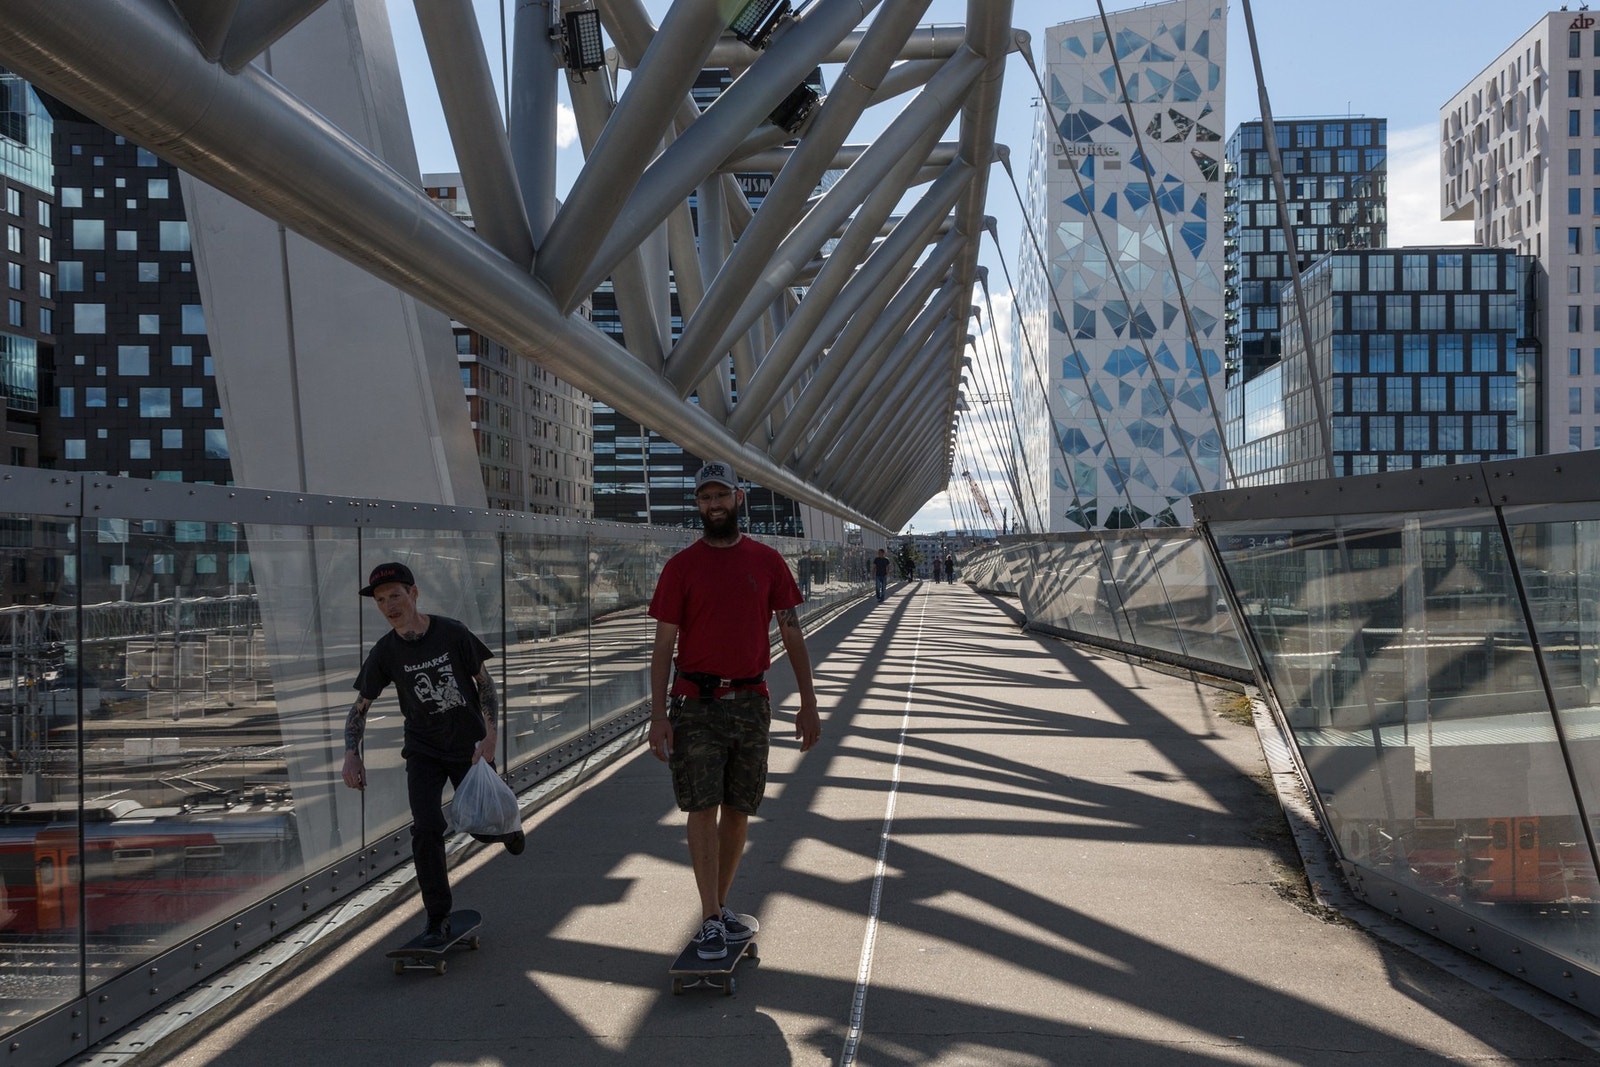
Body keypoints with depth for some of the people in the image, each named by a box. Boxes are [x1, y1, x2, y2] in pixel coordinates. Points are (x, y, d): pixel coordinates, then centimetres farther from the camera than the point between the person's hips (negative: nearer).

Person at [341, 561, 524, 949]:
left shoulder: (452, 634, -15)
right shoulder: (385, 652, -10)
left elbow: (484, 682, -5)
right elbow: (359, 708, -1)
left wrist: (490, 733, -16)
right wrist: (352, 753, -16)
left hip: (469, 747, -1)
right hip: (423, 752, 1)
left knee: (482, 827, 8)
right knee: (426, 830, -13)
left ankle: (505, 825, 47)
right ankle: (437, 918, 1)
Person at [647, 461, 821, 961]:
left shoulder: (767, 562, 5)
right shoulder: (681, 567, -1)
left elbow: (792, 634, 7)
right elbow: (664, 644, -1)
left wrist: (808, 703, 3)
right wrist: (658, 714, -9)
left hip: (751, 703, 2)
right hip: (696, 704, -2)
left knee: (738, 811, 10)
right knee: (703, 808, -5)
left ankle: (721, 904, 24)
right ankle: (710, 919, 1)